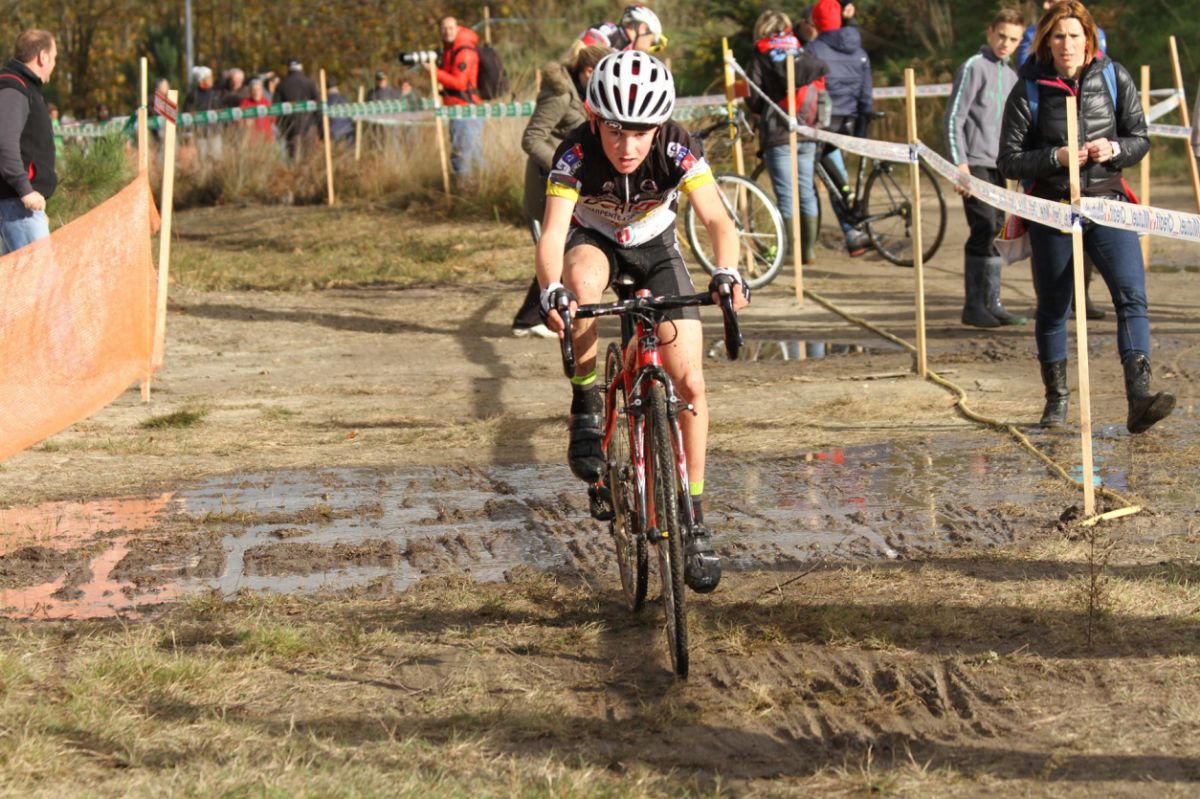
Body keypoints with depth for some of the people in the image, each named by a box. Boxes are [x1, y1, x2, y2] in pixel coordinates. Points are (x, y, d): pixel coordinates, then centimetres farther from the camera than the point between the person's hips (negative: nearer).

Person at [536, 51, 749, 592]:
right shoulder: (577, 154, -31)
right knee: (583, 279, -40)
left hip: (655, 248, 1)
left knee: (690, 383, -11)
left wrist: (727, 273, -57)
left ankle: (694, 516, 3)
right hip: (593, 241, -1)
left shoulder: (677, 149, -29)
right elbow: (552, 233, -40)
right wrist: (551, 291, -59)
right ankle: (587, 409, -20)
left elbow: (716, 219, -37)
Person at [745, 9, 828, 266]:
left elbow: (754, 101, -6)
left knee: (786, 194, -1)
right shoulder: (805, 55, 9)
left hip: (778, 136, -4)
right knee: (807, 190, 11)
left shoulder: (761, 57, -4)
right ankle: (809, 249, 12)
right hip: (807, 134, 4)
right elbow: (822, 96, 7)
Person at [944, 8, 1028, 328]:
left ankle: (991, 303, 13)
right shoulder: (974, 67, -6)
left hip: (998, 165, 8)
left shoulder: (1010, 76, 17)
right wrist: (960, 163, -17)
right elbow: (953, 118, -10)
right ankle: (973, 306, -9)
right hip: (975, 164, -8)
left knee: (996, 233, 8)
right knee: (984, 231, -12)